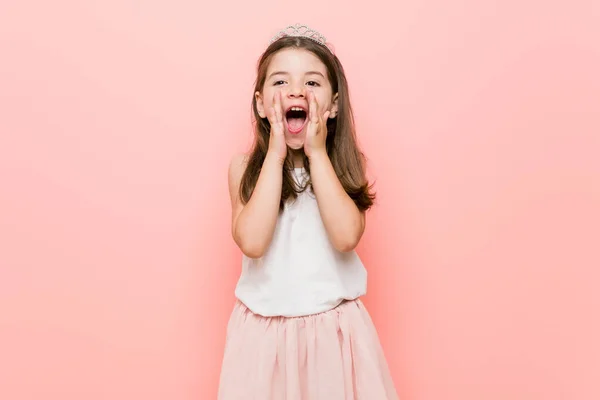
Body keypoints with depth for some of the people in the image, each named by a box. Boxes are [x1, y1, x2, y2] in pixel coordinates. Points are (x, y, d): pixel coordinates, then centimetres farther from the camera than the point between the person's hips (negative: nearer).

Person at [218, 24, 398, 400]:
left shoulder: (345, 163, -3)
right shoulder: (246, 167, -4)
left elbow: (346, 237, -19)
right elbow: (252, 242, -19)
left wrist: (317, 153, -16)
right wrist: (275, 155, -17)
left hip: (335, 325, 0)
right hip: (266, 327, 0)